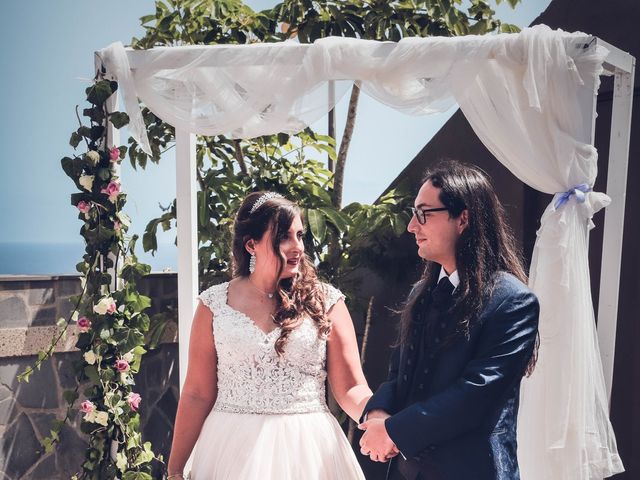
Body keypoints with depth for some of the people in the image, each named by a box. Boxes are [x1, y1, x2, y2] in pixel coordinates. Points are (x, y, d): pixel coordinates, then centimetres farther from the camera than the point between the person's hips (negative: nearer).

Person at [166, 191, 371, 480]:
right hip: (233, 447, 0)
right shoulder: (215, 304, -2)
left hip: (307, 447, 0)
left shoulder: (325, 302, -3)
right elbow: (197, 394, 0)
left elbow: (351, 389, -4)